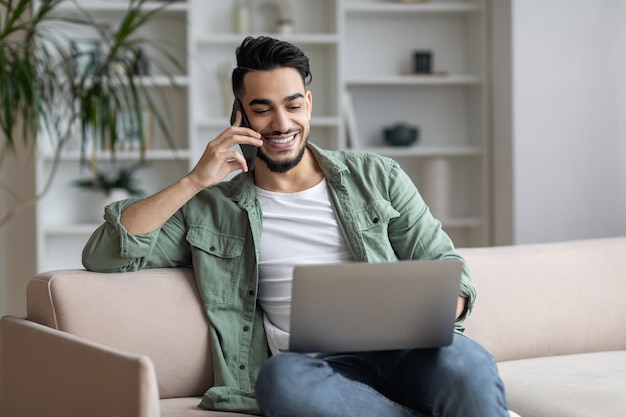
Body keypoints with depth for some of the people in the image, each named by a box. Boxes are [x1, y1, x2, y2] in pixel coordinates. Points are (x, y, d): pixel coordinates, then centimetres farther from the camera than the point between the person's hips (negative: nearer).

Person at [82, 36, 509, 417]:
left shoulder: (376, 177, 19)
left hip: (399, 350, -1)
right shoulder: (212, 208, 16)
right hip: (319, 367, 1)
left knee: (462, 359, -38)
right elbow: (102, 256, 7)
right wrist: (194, 181, 1)